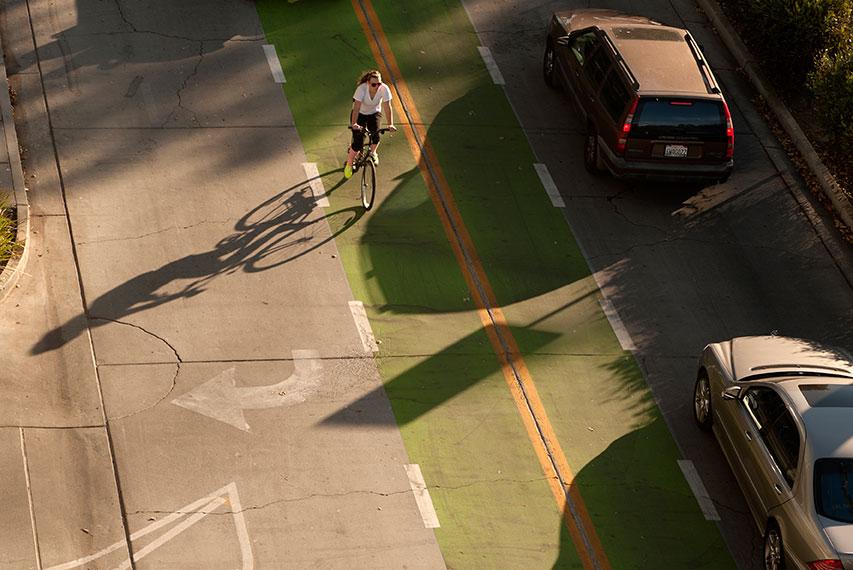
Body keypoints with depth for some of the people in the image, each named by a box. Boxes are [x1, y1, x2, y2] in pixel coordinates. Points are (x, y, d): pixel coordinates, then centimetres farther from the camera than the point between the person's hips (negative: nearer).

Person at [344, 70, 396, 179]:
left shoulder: (384, 89, -26)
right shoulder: (362, 88, -32)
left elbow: (387, 107, -28)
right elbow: (356, 107, -39)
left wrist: (390, 124, -39)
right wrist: (354, 124, -52)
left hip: (374, 113, 3)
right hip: (360, 114, -3)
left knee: (375, 132, -22)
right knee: (358, 143, -13)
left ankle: (373, 152, 14)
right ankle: (348, 165, 13)